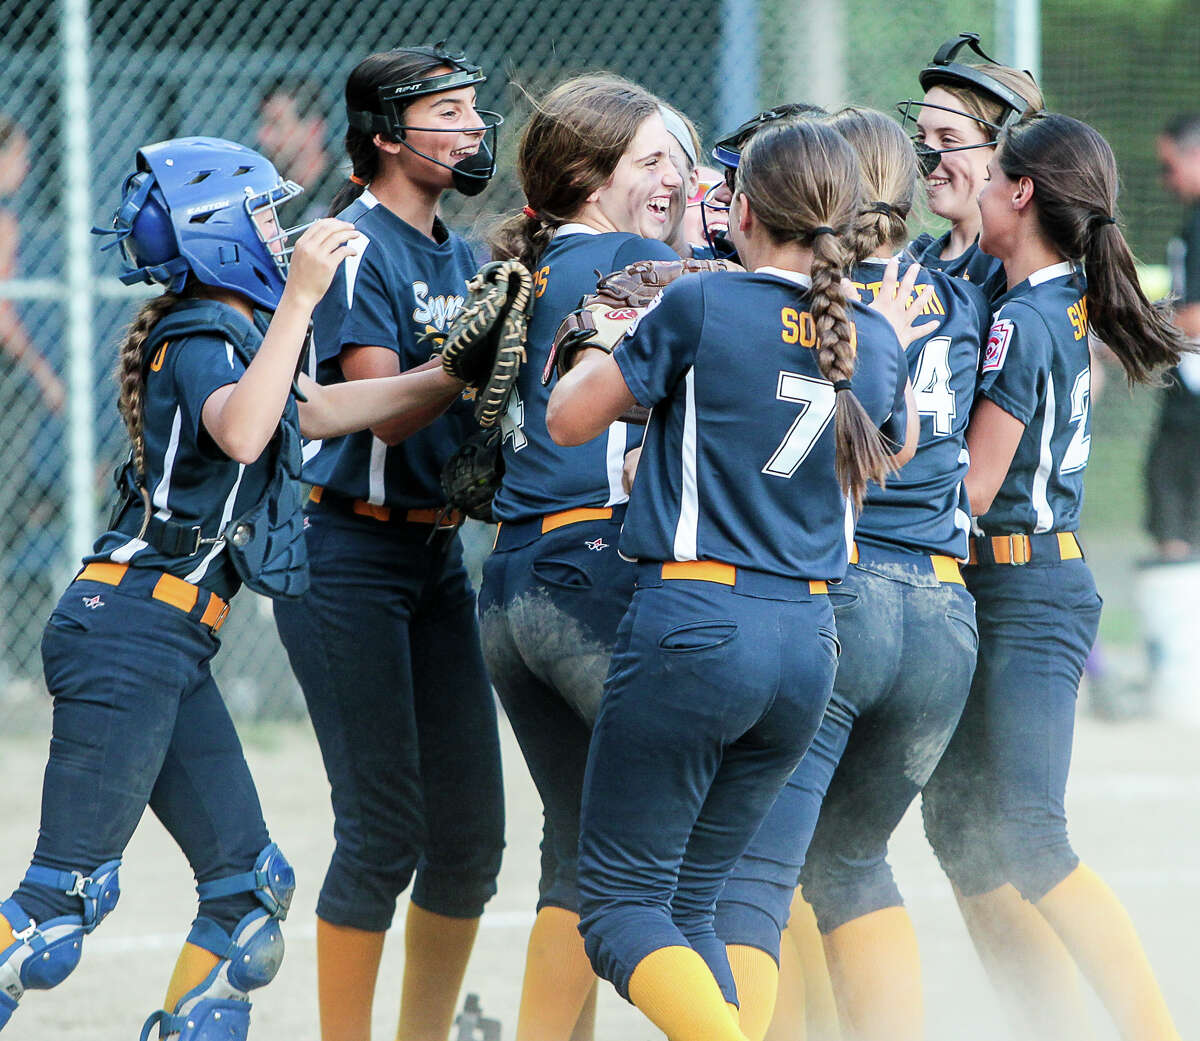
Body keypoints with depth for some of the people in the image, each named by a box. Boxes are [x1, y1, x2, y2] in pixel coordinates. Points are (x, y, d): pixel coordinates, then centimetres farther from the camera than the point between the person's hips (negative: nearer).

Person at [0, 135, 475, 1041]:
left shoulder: (221, 337, 16)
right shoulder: (201, 342, -12)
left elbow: (318, 411, 30)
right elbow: (240, 434, -34)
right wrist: (299, 299, -33)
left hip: (173, 652, 10)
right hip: (127, 634, -10)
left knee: (248, 886, 9)